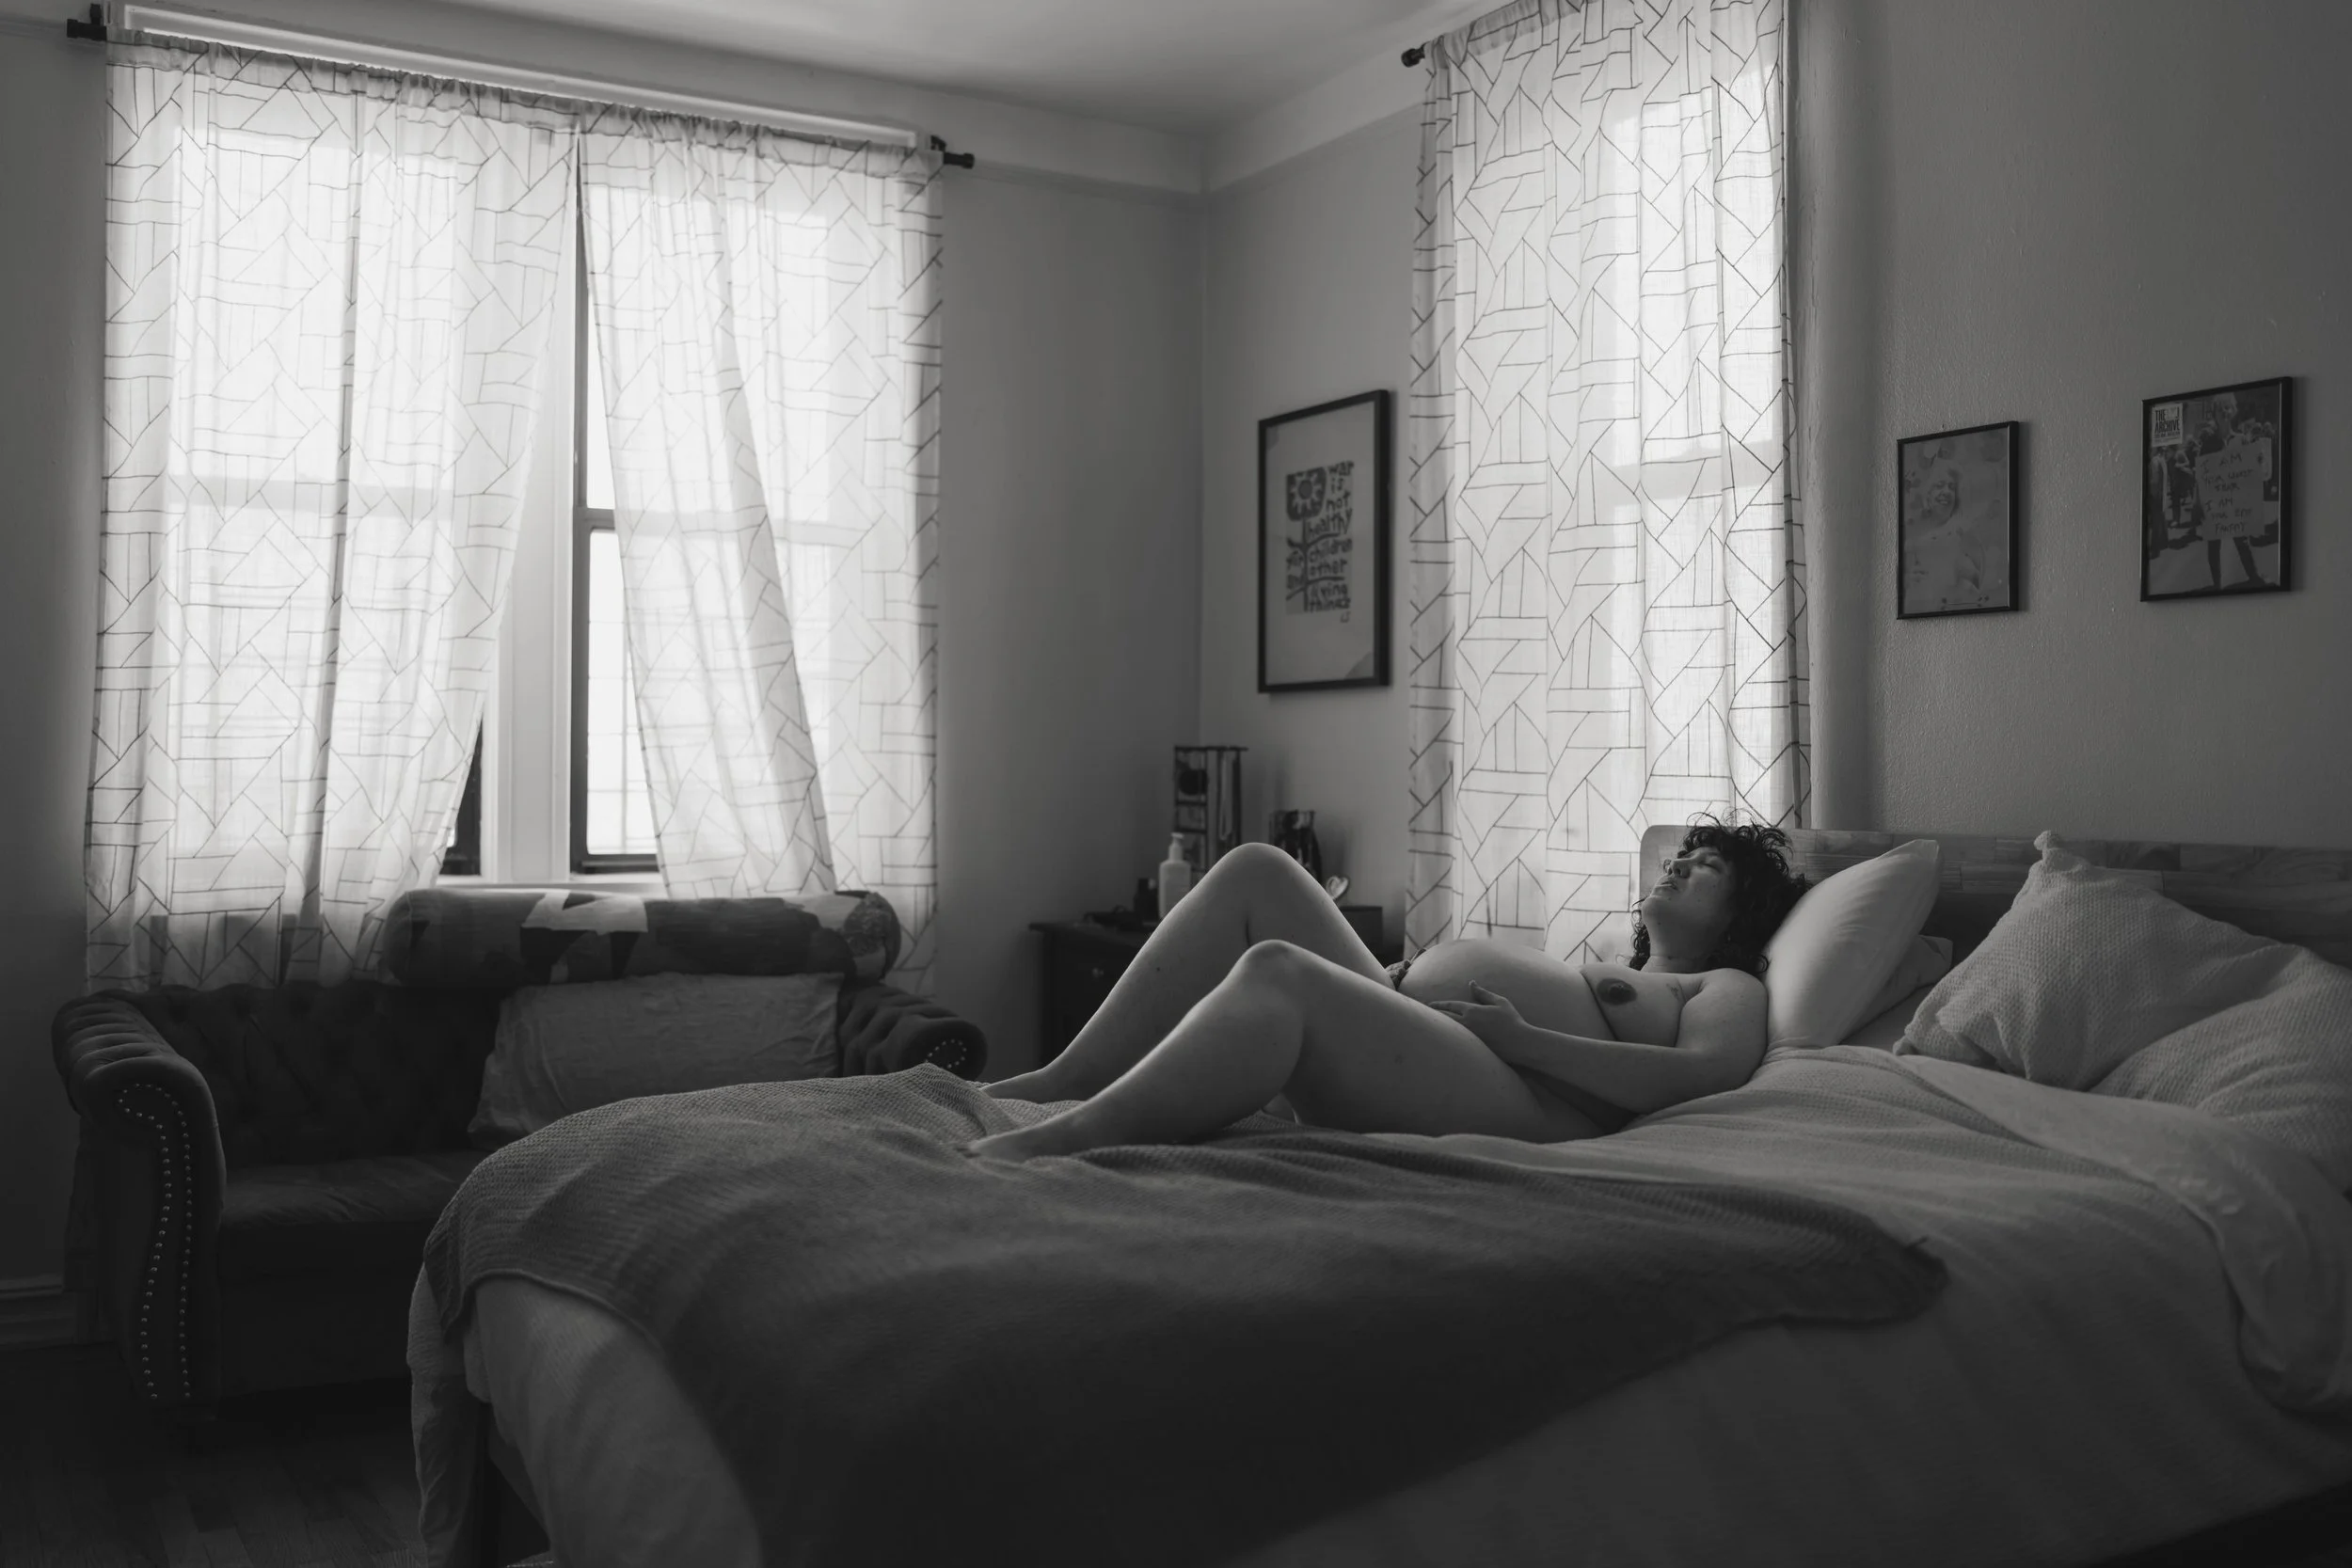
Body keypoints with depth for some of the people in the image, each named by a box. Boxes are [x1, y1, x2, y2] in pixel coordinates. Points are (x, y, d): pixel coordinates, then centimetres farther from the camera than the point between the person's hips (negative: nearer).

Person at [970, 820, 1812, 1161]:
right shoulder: (1590, 971, 39)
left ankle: (1060, 1138, -40)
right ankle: (1064, 1080, -14)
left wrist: (1525, 1036, -16)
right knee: (1255, 873, -4)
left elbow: (1705, 1072, -8)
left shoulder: (1723, 987, 17)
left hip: (1516, 1099, -8)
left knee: (1277, 969, -32)